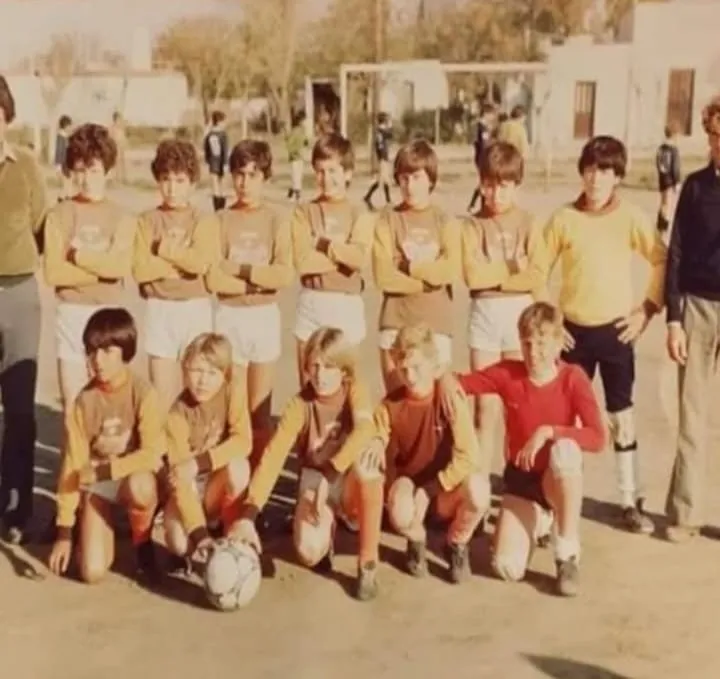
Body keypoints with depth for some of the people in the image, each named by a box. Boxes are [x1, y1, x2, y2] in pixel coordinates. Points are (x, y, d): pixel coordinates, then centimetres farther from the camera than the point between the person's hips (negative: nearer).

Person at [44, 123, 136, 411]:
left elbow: (121, 267, -15)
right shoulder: (59, 215, 2)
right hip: (71, 314, 0)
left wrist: (78, 256, -10)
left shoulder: (122, 218, 2)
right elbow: (54, 273, -9)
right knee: (73, 404, 5)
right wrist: (103, 268, -11)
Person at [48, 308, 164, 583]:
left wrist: (102, 470, -29)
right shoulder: (82, 402, -8)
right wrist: (65, 530, -7)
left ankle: (143, 542, -7)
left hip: (135, 477, -1)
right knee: (92, 571, -15)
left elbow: (152, 454, -22)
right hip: (96, 485, 2)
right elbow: (71, 465, -6)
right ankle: (101, 525, 19)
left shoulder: (143, 394, -16)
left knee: (139, 486, -40)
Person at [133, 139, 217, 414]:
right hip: (160, 310, 0)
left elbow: (201, 262, -16)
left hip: (196, 309, 0)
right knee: (162, 396, 3)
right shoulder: (147, 220, 4)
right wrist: (184, 261, -11)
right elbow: (141, 269, -10)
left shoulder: (205, 222, 3)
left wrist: (166, 248, -8)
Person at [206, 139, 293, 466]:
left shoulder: (275, 222, 1)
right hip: (229, 316, 0)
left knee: (260, 408, 5)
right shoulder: (221, 221, 0)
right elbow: (214, 280, -10)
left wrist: (240, 269, -12)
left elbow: (284, 276, -11)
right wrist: (259, 280, -13)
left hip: (265, 316, 0)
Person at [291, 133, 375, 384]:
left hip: (347, 305, 0)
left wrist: (323, 243, -12)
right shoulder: (303, 212, 3)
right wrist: (342, 254, -11)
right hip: (311, 304, 1)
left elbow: (360, 258, -16)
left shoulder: (360, 216, 3)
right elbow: (303, 261, -11)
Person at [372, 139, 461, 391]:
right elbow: (384, 276, -9)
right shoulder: (387, 221, 2)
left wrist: (408, 267, -10)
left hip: (436, 324, 1)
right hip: (396, 322, 0)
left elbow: (451, 271, -10)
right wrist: (429, 278, -10)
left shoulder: (445, 223, 6)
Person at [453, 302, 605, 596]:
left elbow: (597, 438, -25)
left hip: (560, 479, -2)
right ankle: (534, 520, 24)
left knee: (564, 448, -39)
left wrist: (548, 431, -33)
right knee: (507, 567, -15)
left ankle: (567, 556, -21)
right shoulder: (507, 373, -11)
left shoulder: (573, 378, -16)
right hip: (520, 476, 2)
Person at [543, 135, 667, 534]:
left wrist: (648, 309, -4)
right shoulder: (563, 219, -3)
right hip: (574, 331, 0)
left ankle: (632, 501, 16)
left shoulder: (631, 219, -4)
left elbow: (663, 261, 2)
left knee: (622, 416, 6)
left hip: (616, 330, 0)